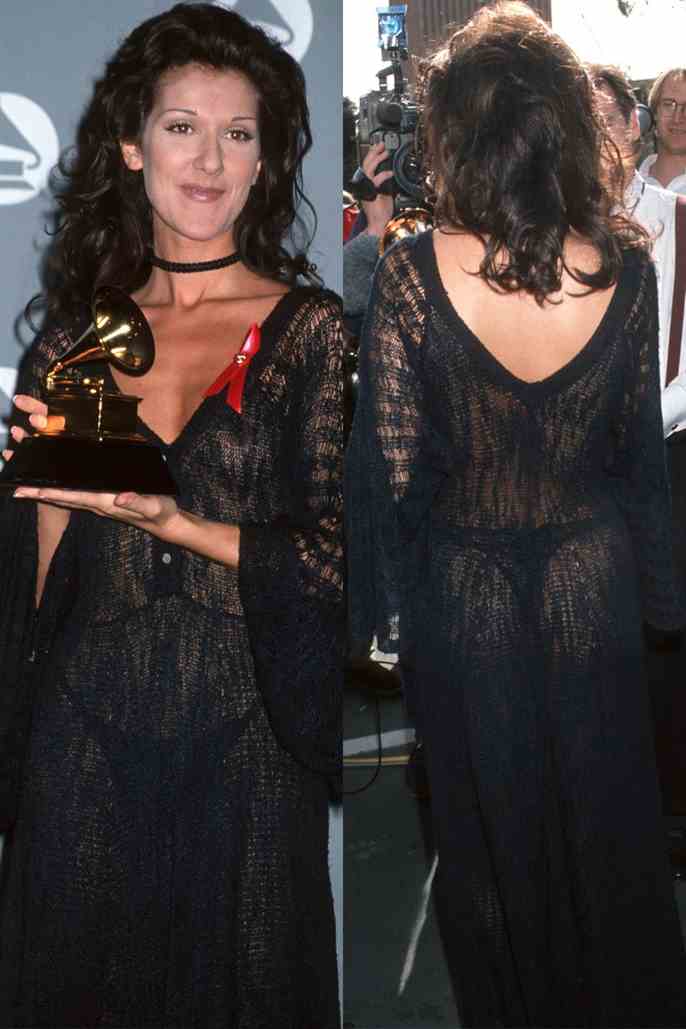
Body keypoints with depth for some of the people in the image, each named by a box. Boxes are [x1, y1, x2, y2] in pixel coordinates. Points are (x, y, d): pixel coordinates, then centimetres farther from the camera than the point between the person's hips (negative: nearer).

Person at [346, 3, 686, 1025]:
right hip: (593, 583, 2)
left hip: (466, 594, -2)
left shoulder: (413, 272, -20)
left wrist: (386, 607, -2)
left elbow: (392, 464, -15)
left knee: (490, 829, 19)